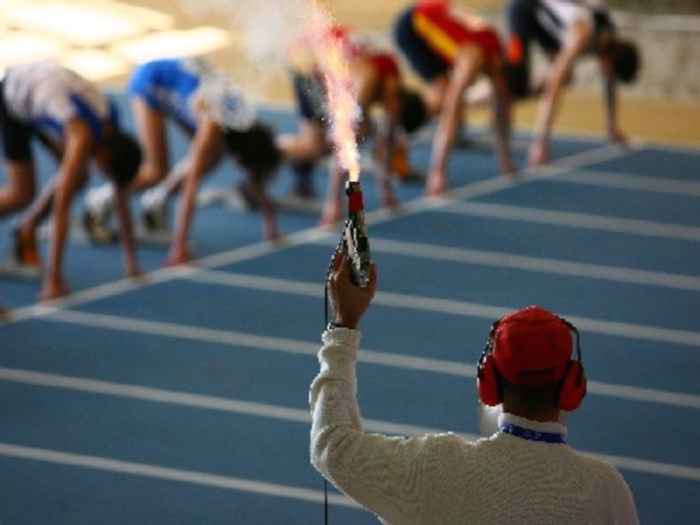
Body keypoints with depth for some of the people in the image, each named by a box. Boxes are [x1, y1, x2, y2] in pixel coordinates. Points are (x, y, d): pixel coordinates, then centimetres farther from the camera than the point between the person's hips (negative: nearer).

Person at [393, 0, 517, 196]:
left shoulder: (497, 57, -9)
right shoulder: (474, 57, -32)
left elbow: (502, 111, 0)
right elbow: (451, 113, -37)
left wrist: (505, 159, 4)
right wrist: (438, 175, -40)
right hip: (412, 25, -8)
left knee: (455, 99, 2)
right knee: (444, 96, -18)